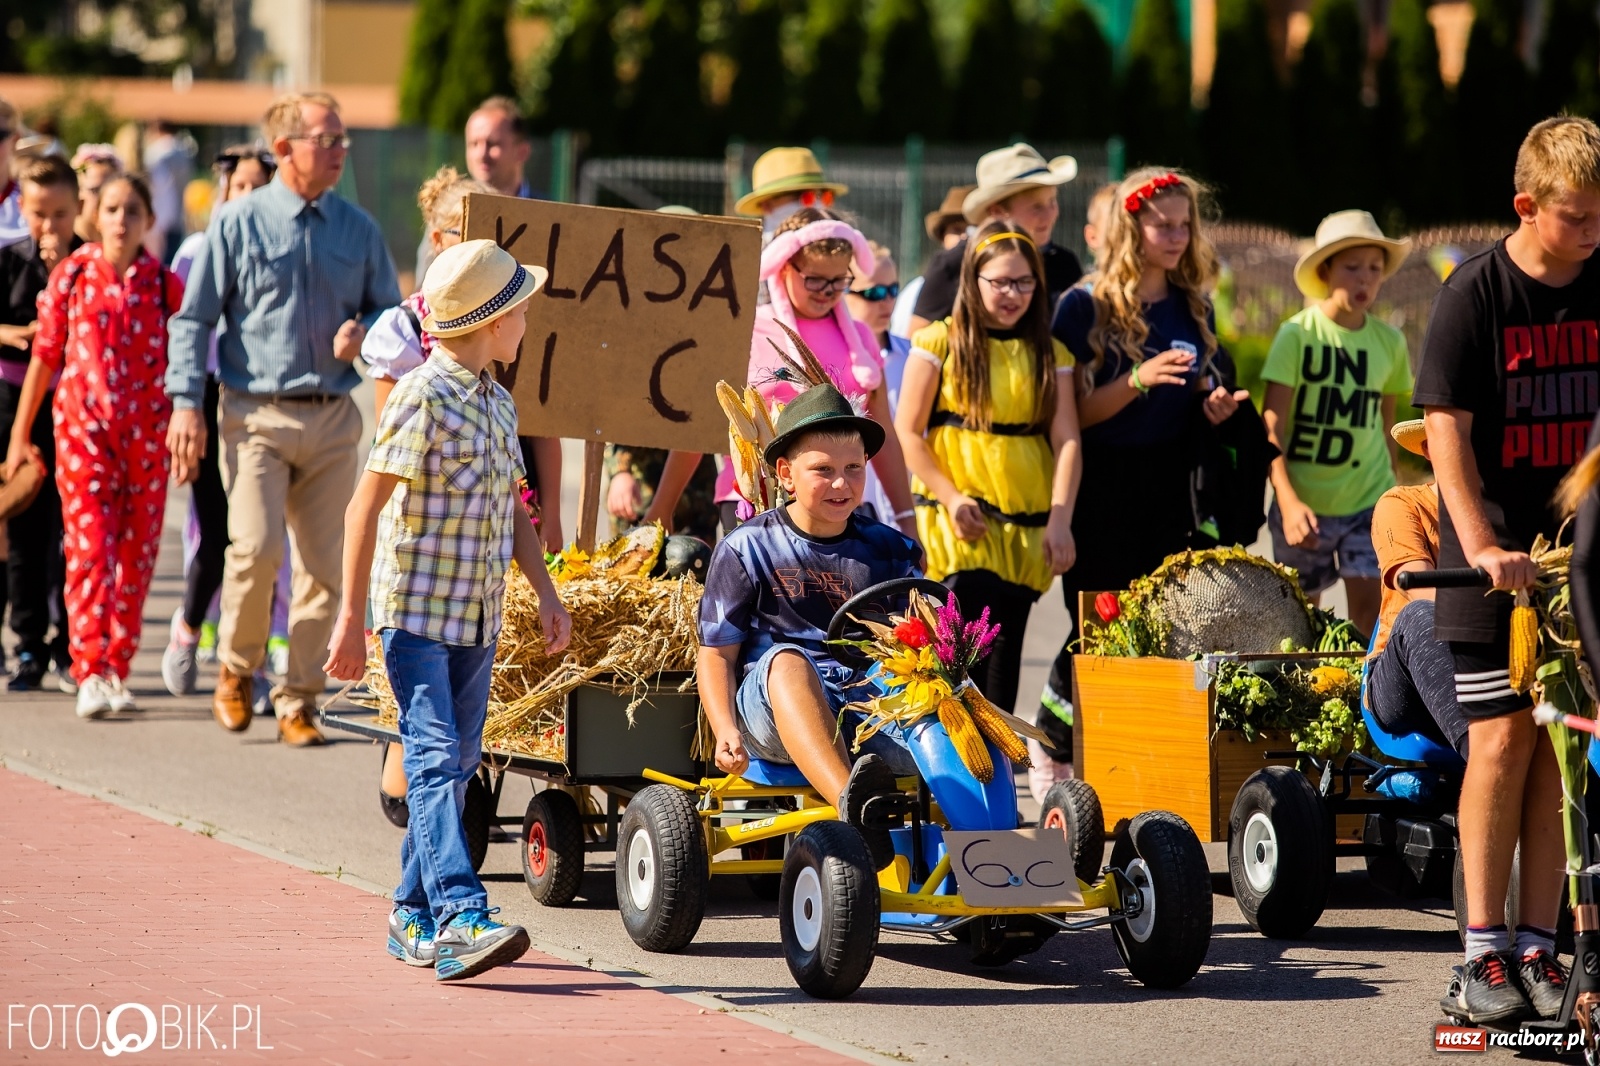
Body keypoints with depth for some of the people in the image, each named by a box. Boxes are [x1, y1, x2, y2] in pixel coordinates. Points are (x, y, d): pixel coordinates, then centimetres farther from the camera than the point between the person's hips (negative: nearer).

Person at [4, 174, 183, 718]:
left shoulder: (164, 285, 3)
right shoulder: (70, 276, 2)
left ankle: (116, 672, 15)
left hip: (147, 433, 2)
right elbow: (44, 357, 7)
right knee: (89, 549, -10)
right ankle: (90, 674, -15)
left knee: (136, 555, 4)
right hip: (83, 427, -1)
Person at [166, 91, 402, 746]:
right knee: (257, 547, -17)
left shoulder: (358, 230, 9)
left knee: (325, 565, 1)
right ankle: (236, 668, 8)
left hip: (333, 418, 3)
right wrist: (187, 404, -7)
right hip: (257, 414, -3)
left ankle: (298, 701, 12)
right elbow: (194, 317, 1)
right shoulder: (238, 223, 0)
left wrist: (364, 332, -4)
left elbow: (390, 309, 19)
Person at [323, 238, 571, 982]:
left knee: (455, 764, 10)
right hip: (417, 611, -8)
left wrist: (546, 594, 14)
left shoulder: (499, 402, 13)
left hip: (478, 618, 8)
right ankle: (460, 920, -25)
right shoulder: (423, 397, -13)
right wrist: (352, 616, -17)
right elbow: (366, 508, -15)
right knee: (435, 760, -15)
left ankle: (415, 918, 19)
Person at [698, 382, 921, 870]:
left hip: (871, 709, 3)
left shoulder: (888, 550, 16)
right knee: (787, 660, -41)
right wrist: (725, 730, -11)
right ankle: (851, 806, -61)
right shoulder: (747, 549, 8)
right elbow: (716, 652, 7)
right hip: (773, 707, -3)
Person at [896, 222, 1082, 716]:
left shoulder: (1050, 354, 10)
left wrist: (1060, 519, -10)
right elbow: (908, 432, -2)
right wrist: (950, 497, -13)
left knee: (1005, 651, 5)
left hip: (1026, 525, 3)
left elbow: (1066, 439, 2)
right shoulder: (940, 343, 1)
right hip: (960, 521, -3)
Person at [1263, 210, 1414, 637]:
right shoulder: (1297, 334, -6)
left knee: (1371, 609, -8)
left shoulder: (1389, 341, 4)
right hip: (1304, 503, -2)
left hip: (1368, 502, 2)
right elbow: (1272, 428, -11)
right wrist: (1288, 501, -22)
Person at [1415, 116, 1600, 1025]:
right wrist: (1481, 545, -22)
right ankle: (1483, 951, 0)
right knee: (1503, 738, -6)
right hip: (1496, 557, -3)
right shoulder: (1476, 294, -7)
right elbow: (1446, 429, -11)